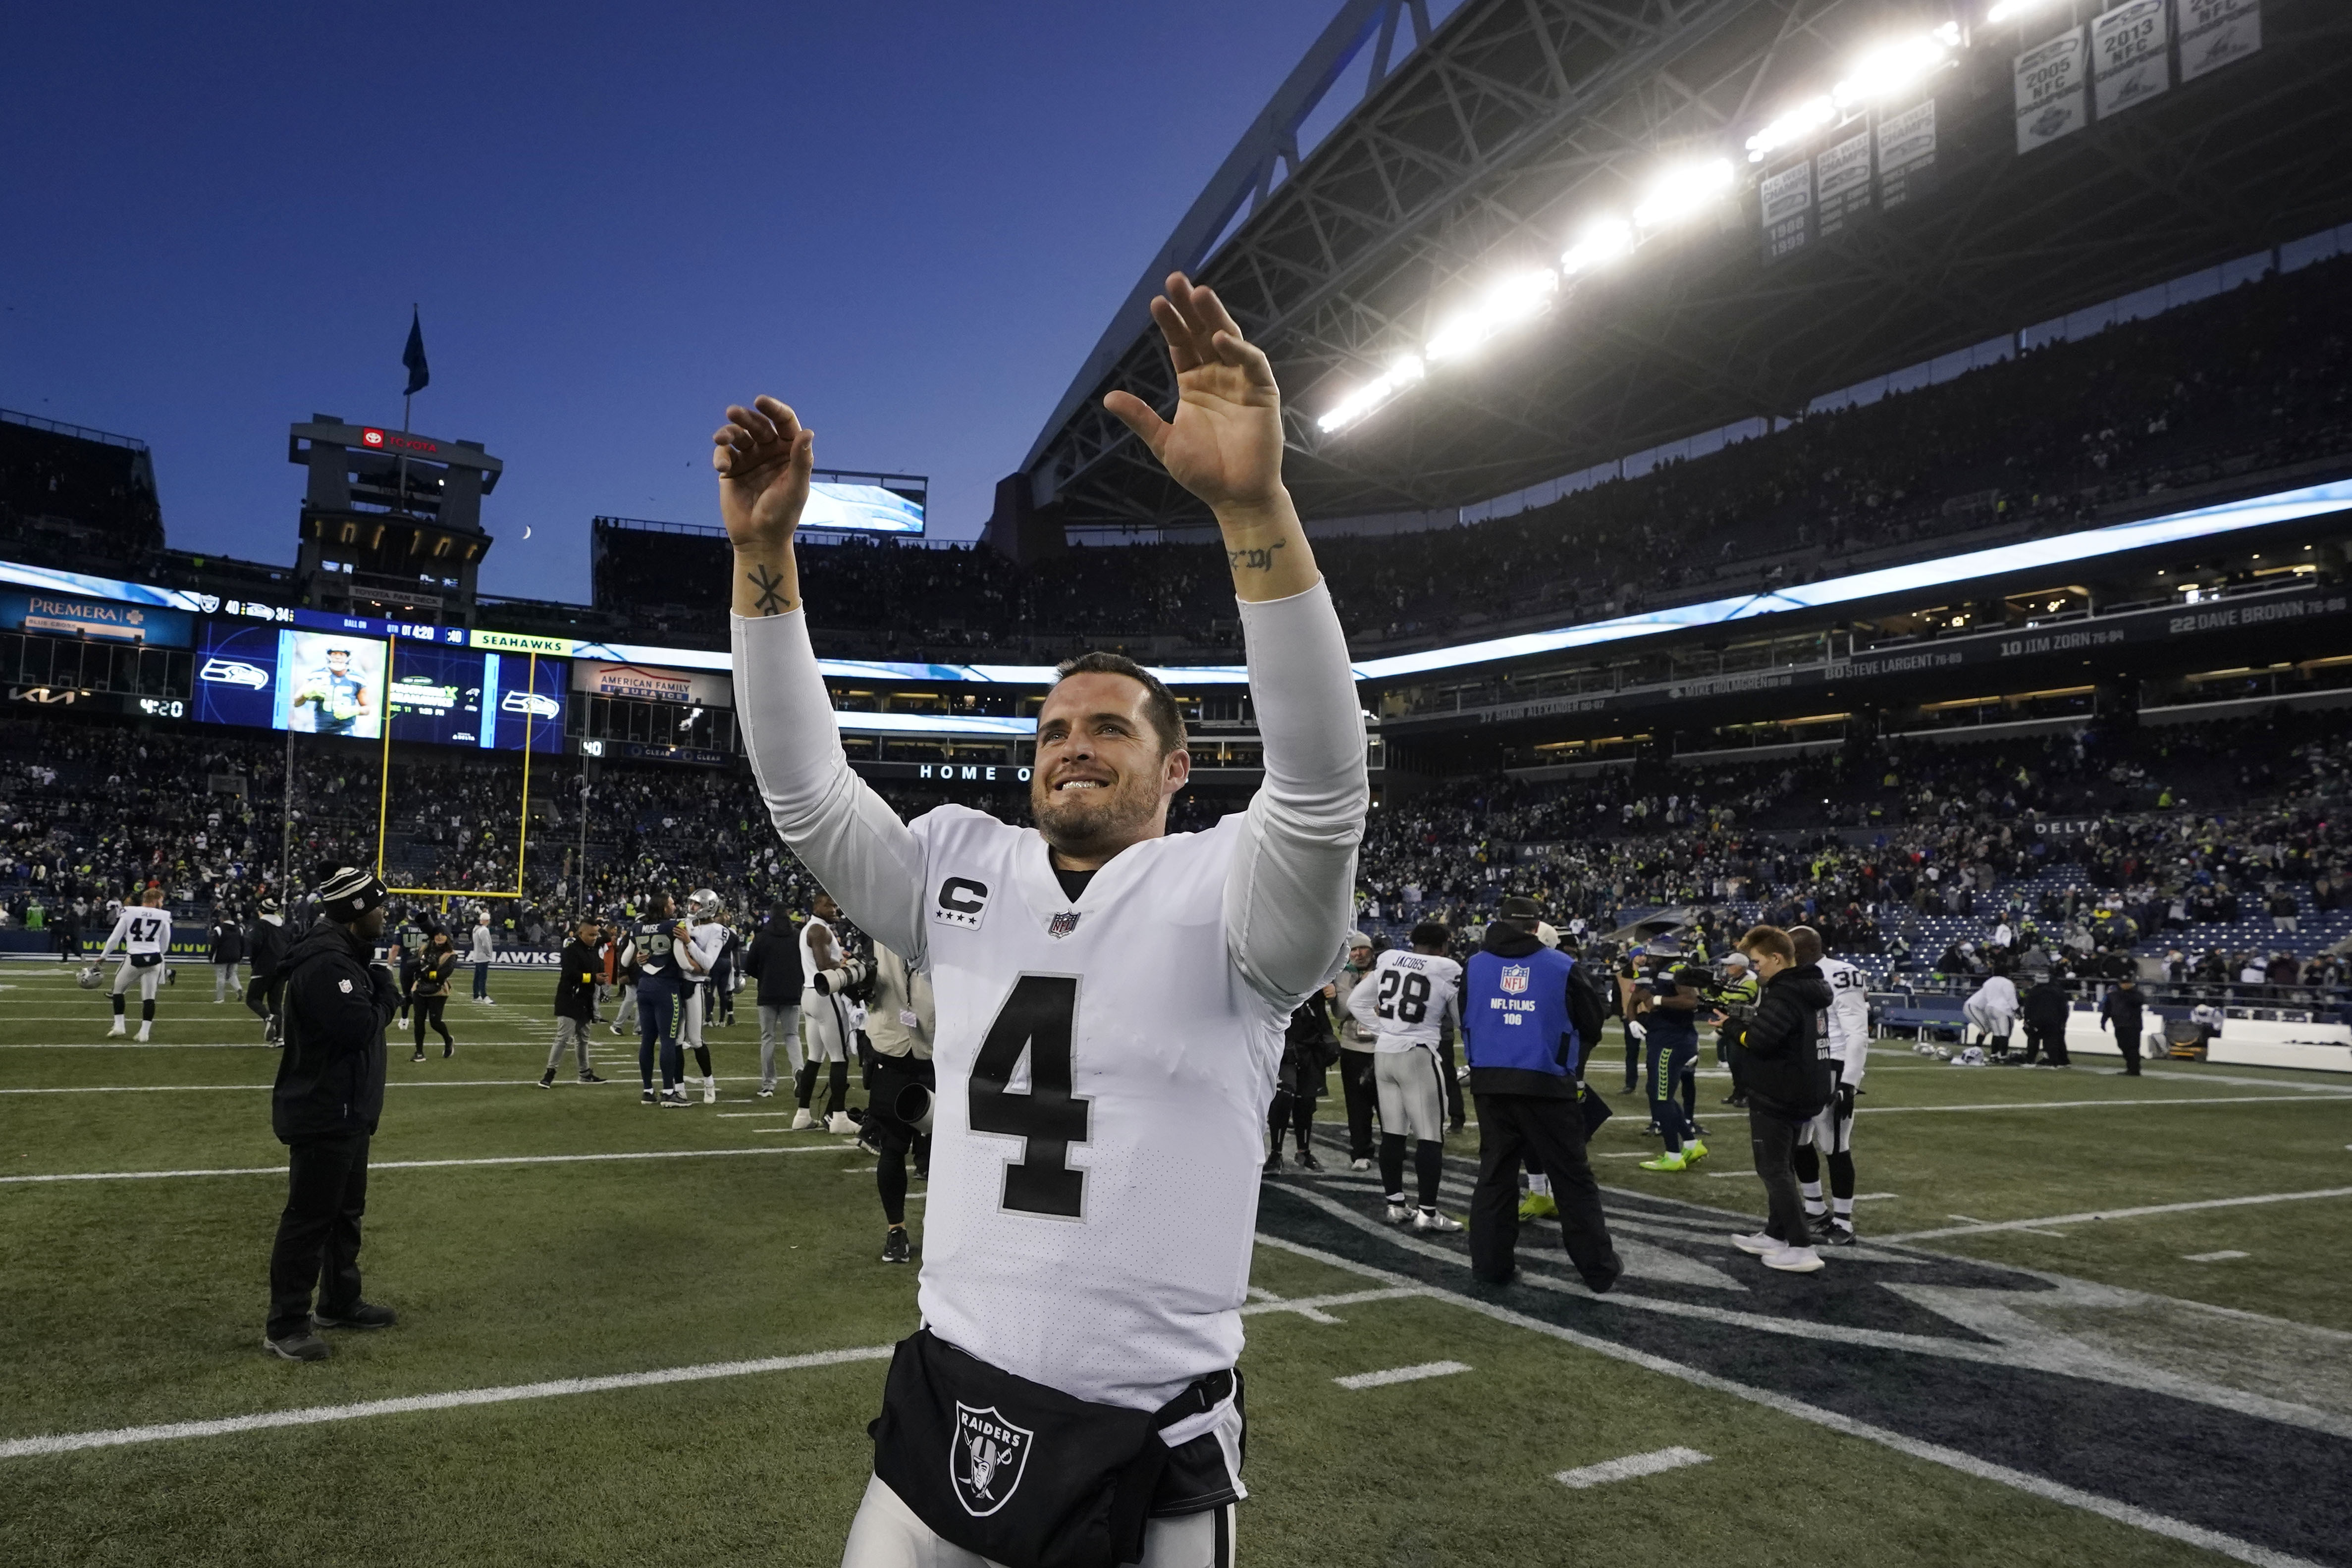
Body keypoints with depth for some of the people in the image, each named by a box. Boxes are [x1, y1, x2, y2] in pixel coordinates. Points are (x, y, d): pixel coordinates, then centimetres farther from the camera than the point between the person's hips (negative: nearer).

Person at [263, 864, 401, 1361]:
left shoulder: (348, 956, 11)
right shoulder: (324, 963, -23)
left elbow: (373, 1013, 13)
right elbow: (358, 1027, -28)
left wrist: (382, 994, -5)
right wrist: (384, 995, -13)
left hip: (347, 1112, 11)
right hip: (323, 1115, -11)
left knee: (347, 1211, 20)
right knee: (309, 1218, -2)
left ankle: (340, 1302, 34)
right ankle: (285, 1324, 8)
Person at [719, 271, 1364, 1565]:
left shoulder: (1223, 895, -8)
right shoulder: (966, 875, 5)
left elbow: (1324, 782, -26)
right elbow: (803, 790, 0)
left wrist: (1252, 503, -37)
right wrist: (764, 553, -10)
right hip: (947, 1406, 4)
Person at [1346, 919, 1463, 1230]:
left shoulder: (1388, 959, 7)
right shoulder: (1447, 970, -7)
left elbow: (1356, 1002, 13)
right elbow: (1462, 1020, 3)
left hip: (1384, 1052, 6)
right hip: (1418, 1055, -6)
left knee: (1392, 1133, 13)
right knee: (1430, 1136, 2)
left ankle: (1396, 1205, 21)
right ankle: (1427, 1213, 4)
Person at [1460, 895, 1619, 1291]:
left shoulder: (1475, 966, 4)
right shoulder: (1561, 966, -4)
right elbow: (1591, 1025, 3)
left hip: (1490, 1084, 3)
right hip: (1547, 1084, -3)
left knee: (1494, 1173, 13)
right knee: (1572, 1177, 8)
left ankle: (1492, 1263, 14)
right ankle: (1599, 1267, 14)